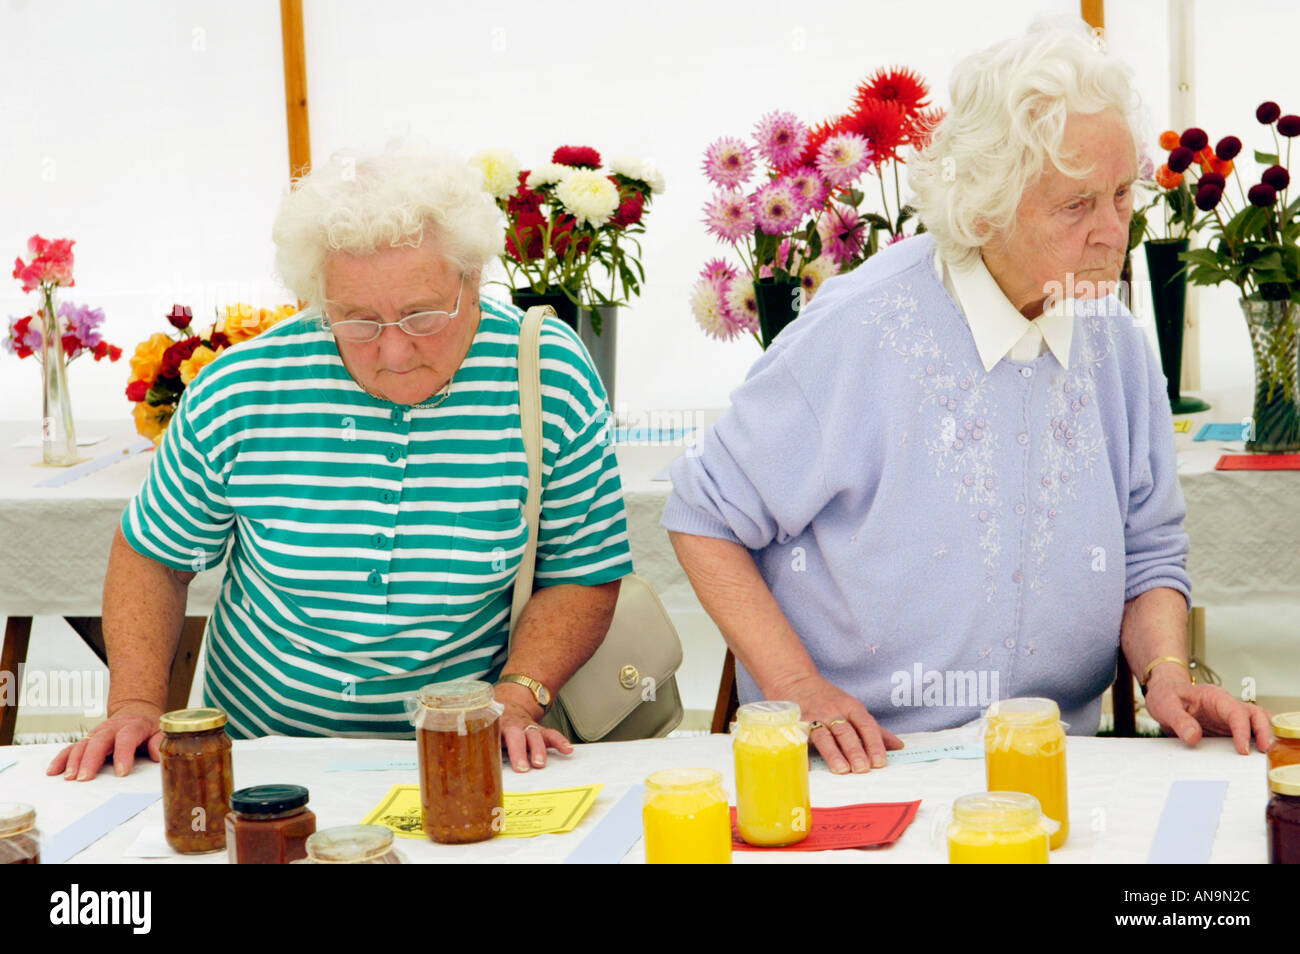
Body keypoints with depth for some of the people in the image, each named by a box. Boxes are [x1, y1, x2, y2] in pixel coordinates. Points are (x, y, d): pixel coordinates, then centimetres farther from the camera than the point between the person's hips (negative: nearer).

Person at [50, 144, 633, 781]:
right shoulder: (236, 394, -9)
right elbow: (153, 554, 7)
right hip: (261, 746, 1)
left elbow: (582, 575, -2)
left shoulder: (551, 381, -11)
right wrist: (136, 703, -6)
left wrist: (517, 699, -18)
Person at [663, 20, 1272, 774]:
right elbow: (706, 519, -4)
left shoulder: (1118, 345, 6)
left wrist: (1167, 672, -5)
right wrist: (798, 690, -12)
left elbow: (1149, 555, 15)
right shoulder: (860, 332, -11)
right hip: (860, 767, -4)